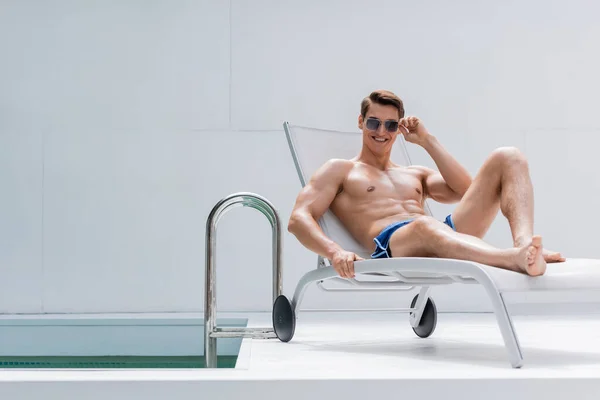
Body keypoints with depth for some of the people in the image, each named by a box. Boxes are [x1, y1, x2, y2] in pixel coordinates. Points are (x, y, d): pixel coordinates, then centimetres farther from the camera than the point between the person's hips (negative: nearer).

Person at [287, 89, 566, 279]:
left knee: (507, 158, -8)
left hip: (448, 232, 6)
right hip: (391, 248, -5)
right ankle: (518, 260, -66)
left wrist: (427, 141, 20)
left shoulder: (416, 175, 35)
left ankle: (523, 243, -38)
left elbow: (466, 192, 17)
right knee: (424, 225, -44)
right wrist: (334, 251, -16)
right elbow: (298, 219, 6)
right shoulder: (340, 170, 23)